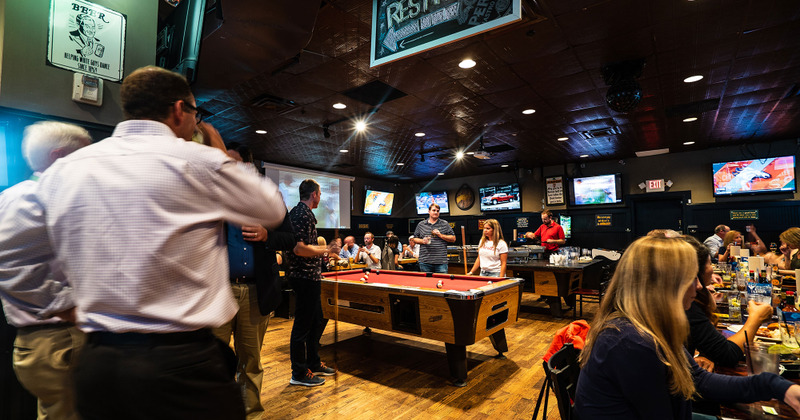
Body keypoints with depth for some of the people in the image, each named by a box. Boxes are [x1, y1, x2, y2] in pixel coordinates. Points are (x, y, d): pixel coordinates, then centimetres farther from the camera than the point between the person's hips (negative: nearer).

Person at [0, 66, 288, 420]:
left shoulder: (63, 170, 4)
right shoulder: (197, 161, -13)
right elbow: (273, 210, 1)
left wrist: (61, 305, 18)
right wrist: (224, 157, 11)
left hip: (95, 364, 6)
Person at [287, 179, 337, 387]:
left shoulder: (297, 212, 16)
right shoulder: (304, 214, -17)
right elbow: (299, 249, -25)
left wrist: (321, 247, 16)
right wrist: (325, 250, -15)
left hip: (308, 276, 11)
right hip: (305, 277, -11)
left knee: (317, 320, 19)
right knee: (303, 323, 1)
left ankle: (313, 364, 32)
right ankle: (299, 374, 15)